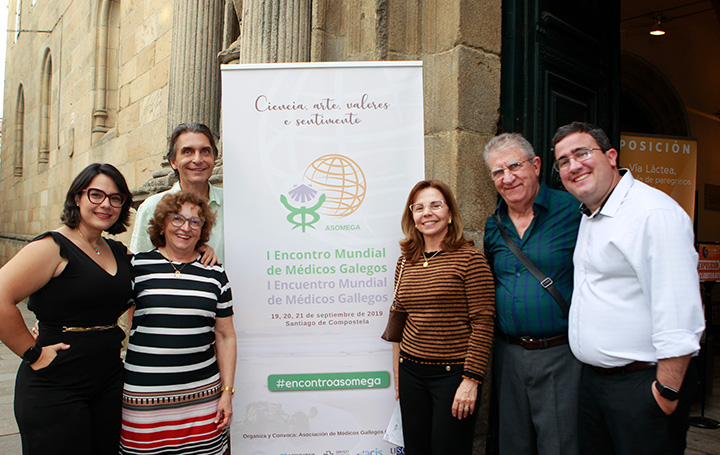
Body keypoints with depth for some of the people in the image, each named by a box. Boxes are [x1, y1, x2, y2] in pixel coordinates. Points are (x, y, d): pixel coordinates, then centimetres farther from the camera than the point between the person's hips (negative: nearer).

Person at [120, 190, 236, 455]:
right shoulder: (137, 266, 1)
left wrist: (227, 392, 7)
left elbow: (225, 337, 9)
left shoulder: (214, 274, 7)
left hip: (203, 394, 2)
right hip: (145, 397, -1)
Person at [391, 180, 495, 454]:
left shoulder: (470, 259, -9)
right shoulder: (405, 262, 6)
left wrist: (471, 380, -14)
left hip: (453, 374, -5)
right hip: (412, 372, 5)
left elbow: (483, 324, -11)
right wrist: (398, 375, 13)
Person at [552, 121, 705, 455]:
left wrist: (667, 390, -20)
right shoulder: (588, 217, 11)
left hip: (642, 384, -8)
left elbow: (679, 317, -22)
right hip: (592, 380, 9)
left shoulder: (654, 213, -18)